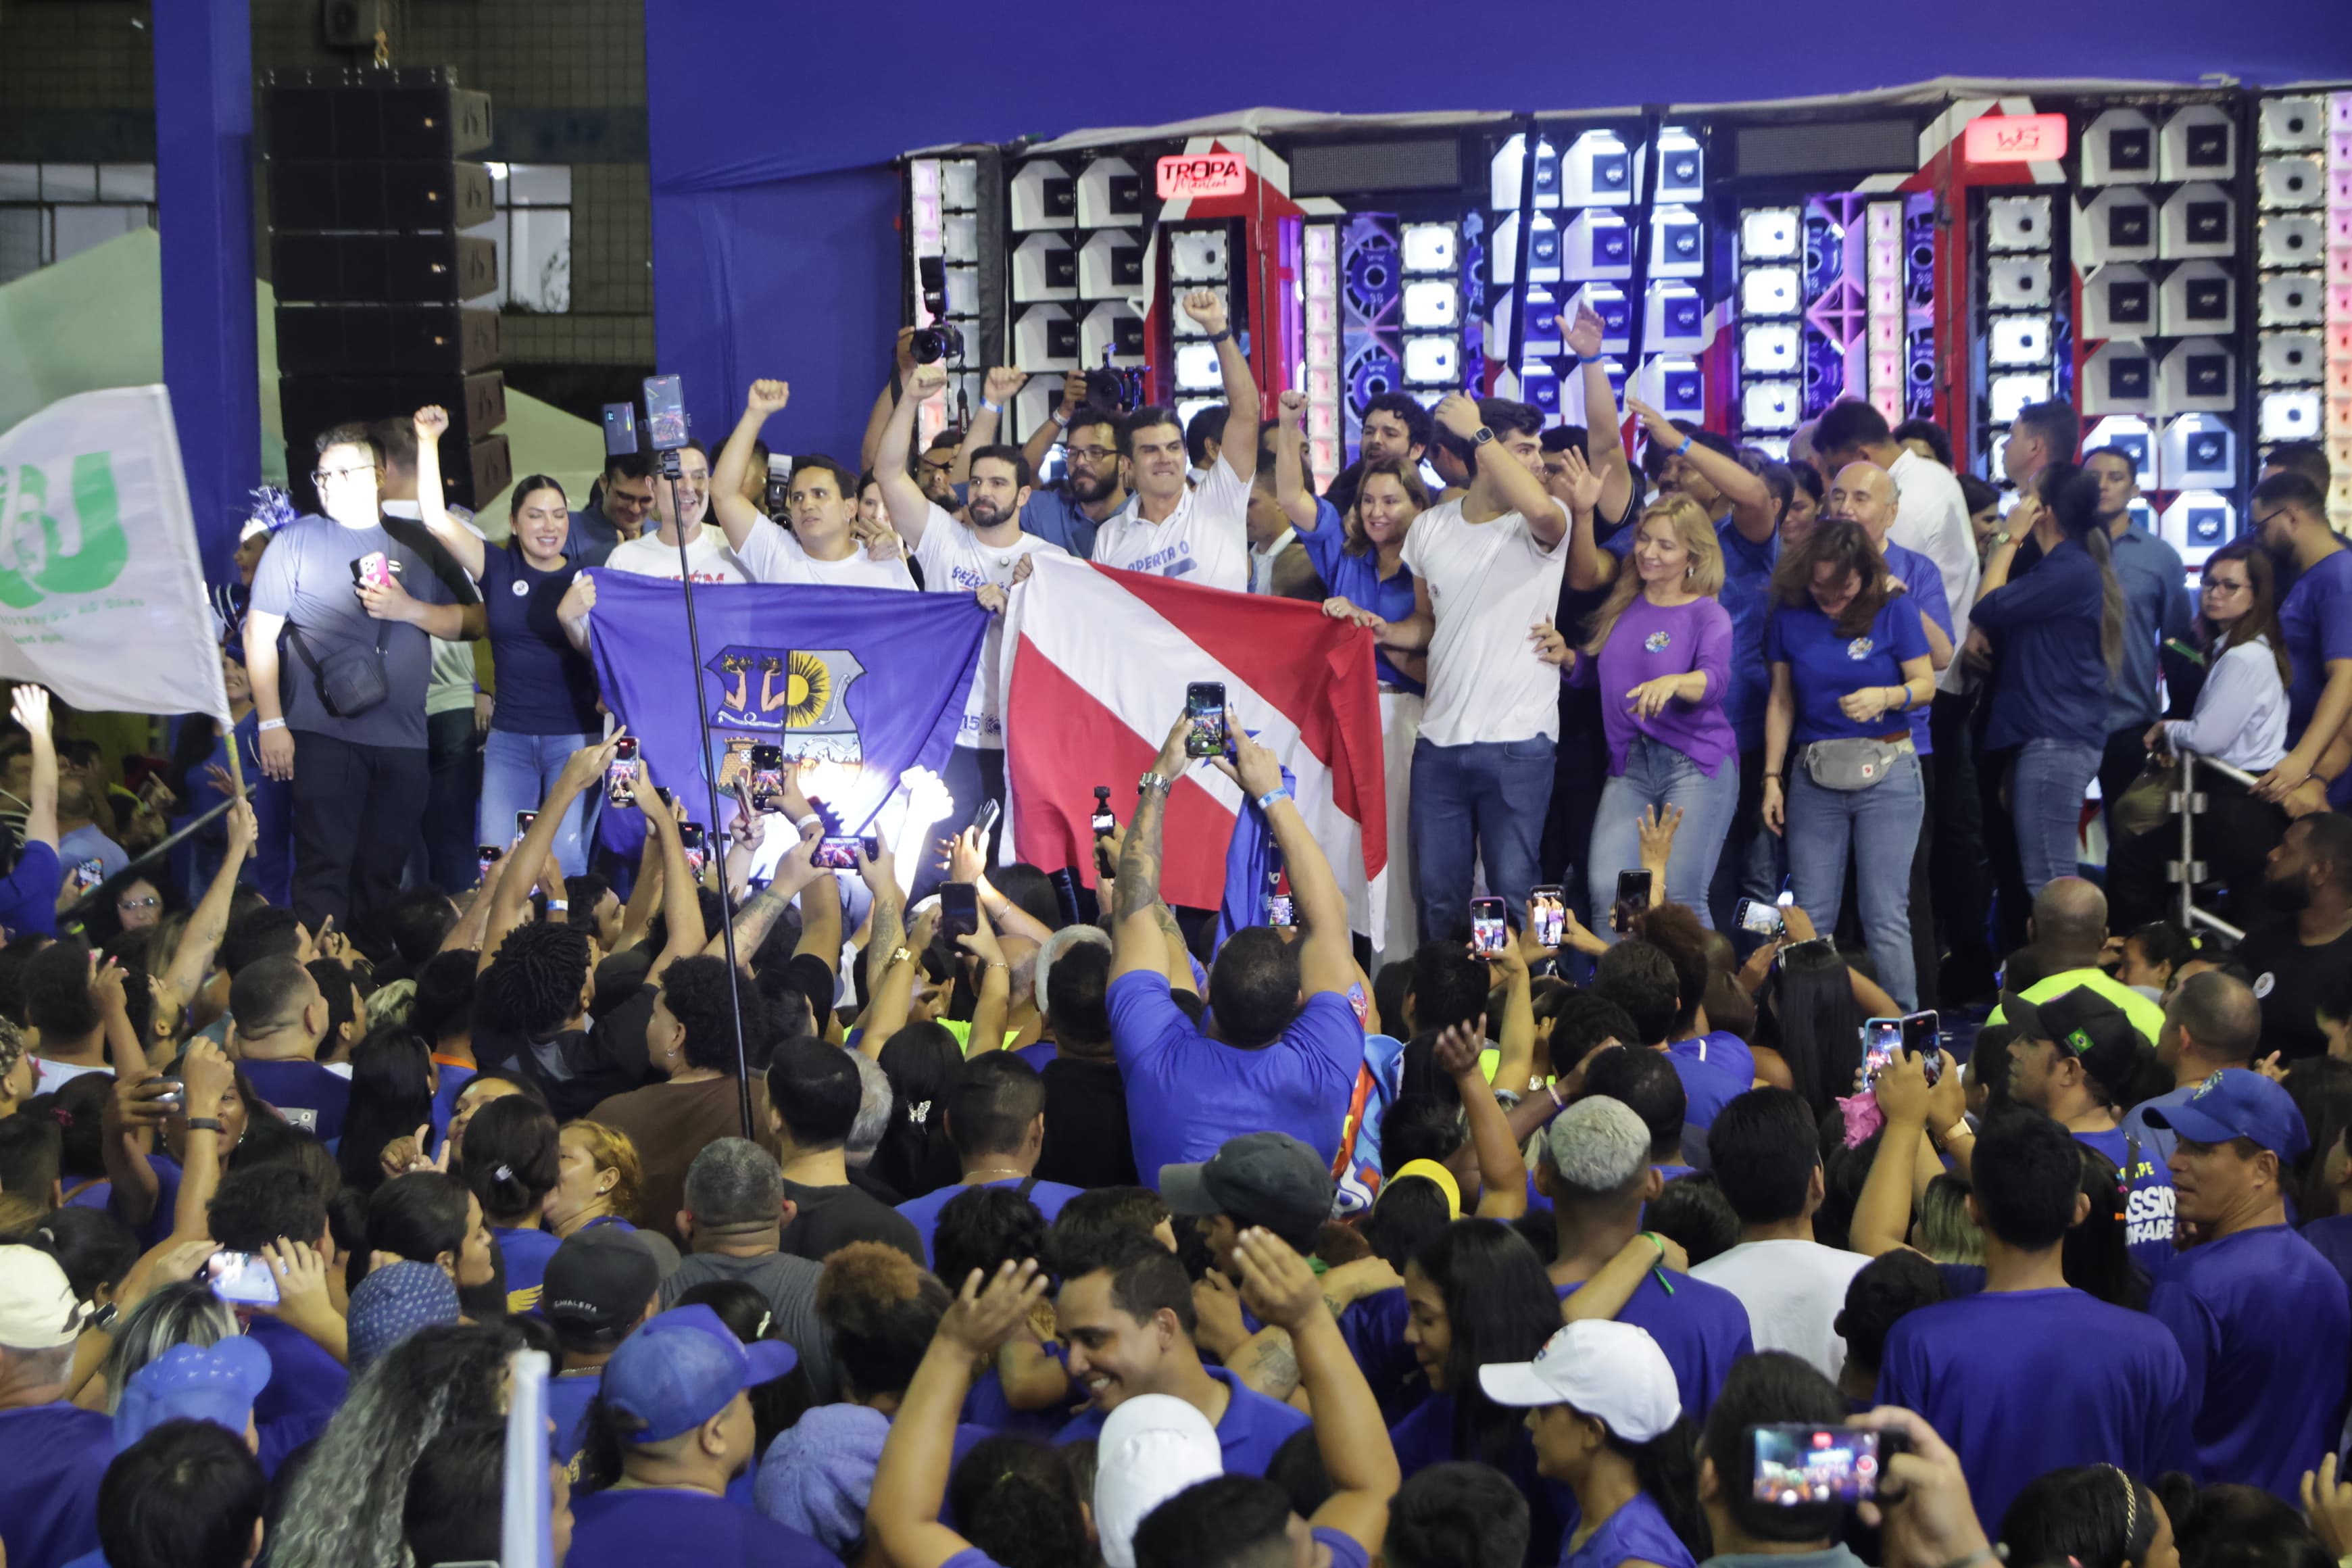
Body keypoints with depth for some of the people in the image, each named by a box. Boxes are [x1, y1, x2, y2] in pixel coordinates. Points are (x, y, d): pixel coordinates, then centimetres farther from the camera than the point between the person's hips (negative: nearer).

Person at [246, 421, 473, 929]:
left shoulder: (414, 547, 13)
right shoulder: (297, 540, 5)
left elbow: (471, 622, 11)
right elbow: (260, 633, 1)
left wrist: (409, 609, -7)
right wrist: (271, 723, -7)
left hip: (403, 740, 3)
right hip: (324, 734, -3)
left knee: (382, 873, 7)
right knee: (324, 867, -9)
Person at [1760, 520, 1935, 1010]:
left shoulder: (1893, 611, -3)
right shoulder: (1790, 618, 5)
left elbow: (1927, 683, -1)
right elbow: (1781, 703, 11)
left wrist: (1886, 696, -21)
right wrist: (1772, 777, 7)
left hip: (1886, 773, -3)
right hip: (1814, 779, 3)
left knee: (1886, 918, -6)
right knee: (1810, 920, 2)